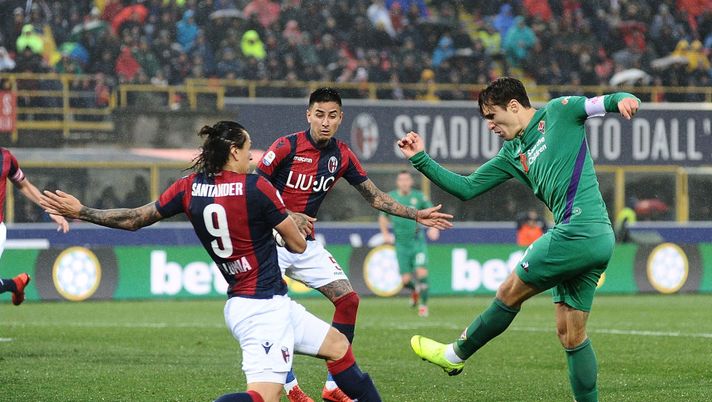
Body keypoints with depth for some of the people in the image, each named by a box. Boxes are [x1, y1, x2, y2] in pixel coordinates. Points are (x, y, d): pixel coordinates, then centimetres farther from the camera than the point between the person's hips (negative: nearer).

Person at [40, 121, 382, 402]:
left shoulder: (190, 187, 3)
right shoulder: (255, 188, -15)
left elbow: (134, 220, 8)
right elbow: (298, 245, -6)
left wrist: (80, 211, 20)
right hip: (263, 307, -9)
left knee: (339, 346, 20)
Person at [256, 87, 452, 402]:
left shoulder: (342, 156, 2)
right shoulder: (286, 147, -14)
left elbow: (375, 197, 12)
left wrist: (416, 215, 7)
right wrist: (286, 216, -23)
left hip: (306, 244, 6)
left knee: (348, 300, -3)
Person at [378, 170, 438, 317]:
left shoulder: (419, 197, -1)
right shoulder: (390, 198, 3)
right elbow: (382, 216, 18)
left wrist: (434, 227, -8)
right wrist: (385, 233, 6)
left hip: (418, 241, -1)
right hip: (401, 243, 1)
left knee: (421, 273, -16)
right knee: (405, 280, -2)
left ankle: (423, 304, -2)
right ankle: (415, 290, 33)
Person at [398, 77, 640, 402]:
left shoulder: (558, 112, 3)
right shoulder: (512, 154, 23)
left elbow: (601, 104, -8)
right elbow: (466, 188, 25)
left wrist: (621, 99, -31)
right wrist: (421, 159, 19)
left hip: (579, 228, -9)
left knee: (510, 292, 4)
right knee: (571, 335, 8)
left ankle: (455, 355, 20)